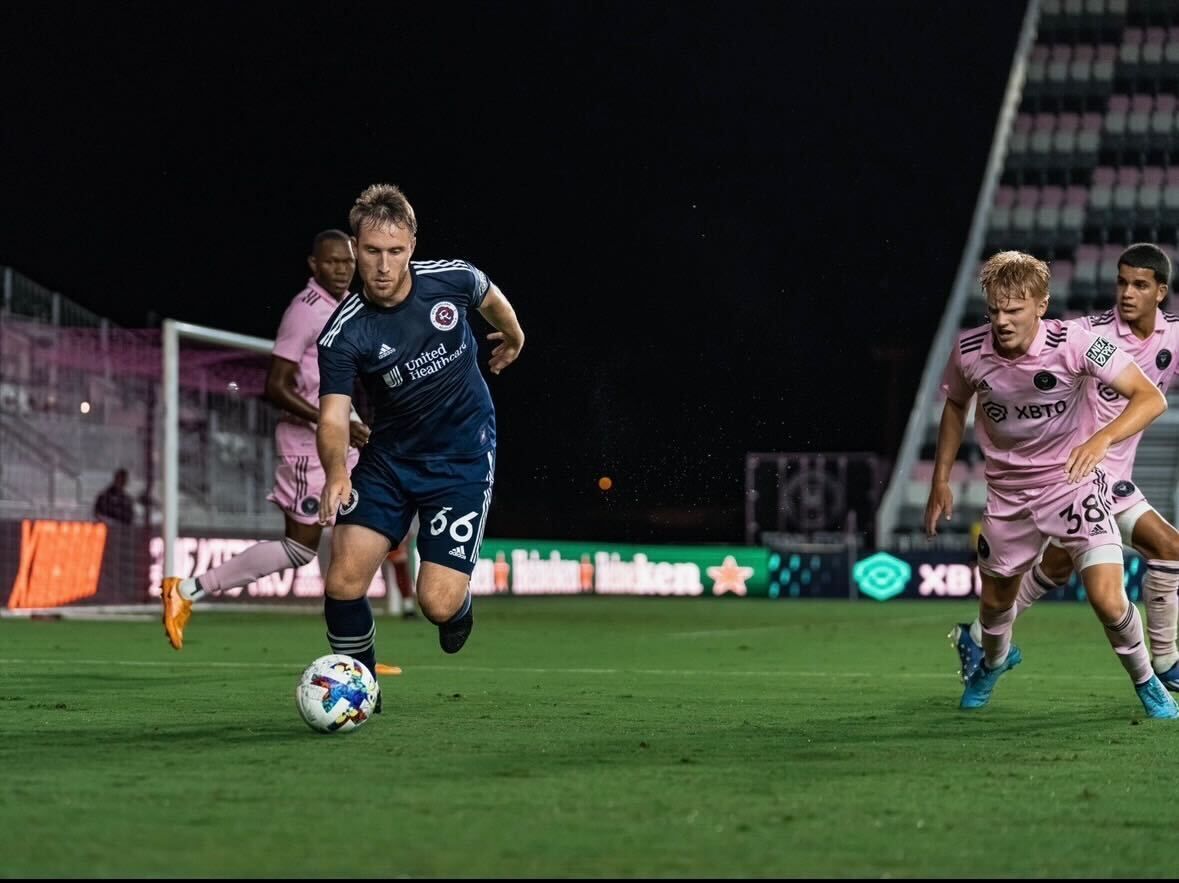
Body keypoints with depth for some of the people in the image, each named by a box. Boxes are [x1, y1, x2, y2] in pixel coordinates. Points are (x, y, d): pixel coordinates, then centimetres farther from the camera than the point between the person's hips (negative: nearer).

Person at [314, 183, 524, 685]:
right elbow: (333, 416, -25)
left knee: (437, 603, -12)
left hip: (463, 459, -1)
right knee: (344, 581, -13)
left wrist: (513, 337, 32)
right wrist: (337, 471, -46)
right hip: (389, 458, 1)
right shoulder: (344, 334, -17)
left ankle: (460, 602, 27)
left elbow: (491, 298, 12)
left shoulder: (452, 280, -13)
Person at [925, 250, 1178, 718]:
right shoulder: (969, 350, -13)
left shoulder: (1072, 342, -23)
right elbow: (955, 405, 10)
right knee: (995, 600, 17)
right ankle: (995, 660, 53)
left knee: (1108, 600, -16)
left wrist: (1101, 439, -41)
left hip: (1074, 480, -3)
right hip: (1007, 492, 3)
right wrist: (940, 480, 10)